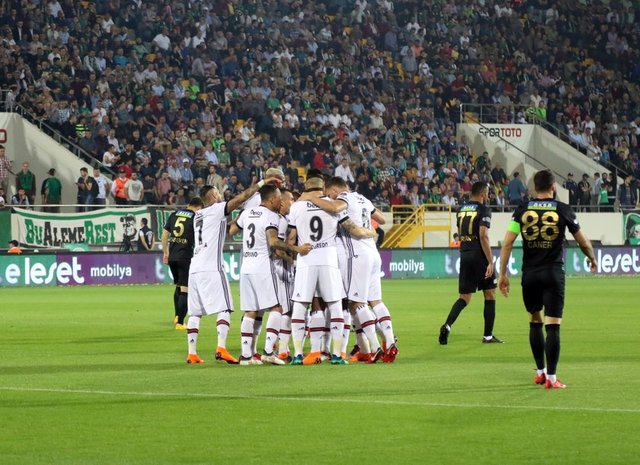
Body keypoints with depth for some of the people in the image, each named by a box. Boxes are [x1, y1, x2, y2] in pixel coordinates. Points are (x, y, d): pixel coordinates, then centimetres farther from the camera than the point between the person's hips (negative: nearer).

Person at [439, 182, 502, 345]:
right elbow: (483, 236, -18)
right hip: (479, 256, -6)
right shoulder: (483, 210, -9)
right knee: (490, 295, 8)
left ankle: (447, 325, -15)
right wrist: (490, 262, -19)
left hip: (464, 256, 6)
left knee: (464, 297, 9)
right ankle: (488, 335, 9)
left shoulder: (461, 209, 12)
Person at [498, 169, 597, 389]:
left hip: (529, 274, 3)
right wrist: (592, 260, 28)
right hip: (553, 273, -3)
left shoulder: (522, 211, 2)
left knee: (535, 322, 18)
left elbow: (507, 243, -3)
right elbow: (583, 242, 8)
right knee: (553, 326, -3)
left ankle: (540, 372, 26)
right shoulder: (563, 210, -2)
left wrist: (502, 274, 3)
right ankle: (551, 377, -7)